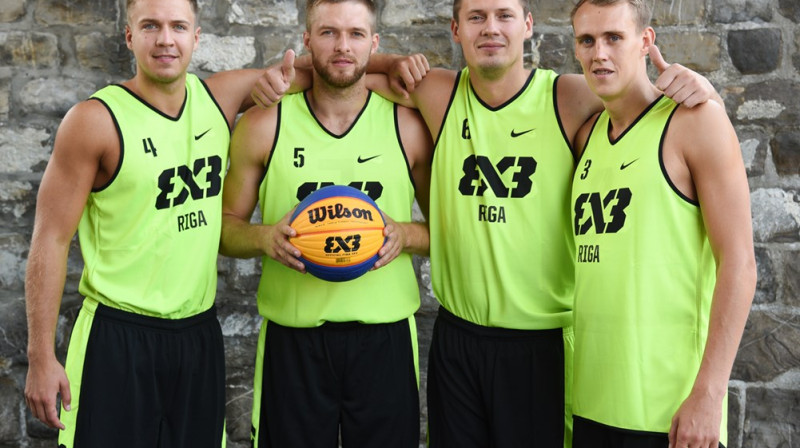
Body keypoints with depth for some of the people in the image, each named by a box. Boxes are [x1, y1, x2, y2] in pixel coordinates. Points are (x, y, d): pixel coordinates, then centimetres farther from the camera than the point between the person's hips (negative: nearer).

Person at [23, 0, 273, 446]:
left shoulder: (219, 98, 2)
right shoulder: (95, 120, -11)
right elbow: (51, 239, -10)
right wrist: (42, 357, -13)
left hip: (200, 334, 5)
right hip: (118, 340, -4)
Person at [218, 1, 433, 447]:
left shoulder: (408, 126, 0)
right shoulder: (263, 125, 0)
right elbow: (226, 226, 7)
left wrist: (406, 235, -12)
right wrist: (265, 237, -14)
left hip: (385, 337, 1)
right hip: (292, 339, 0)